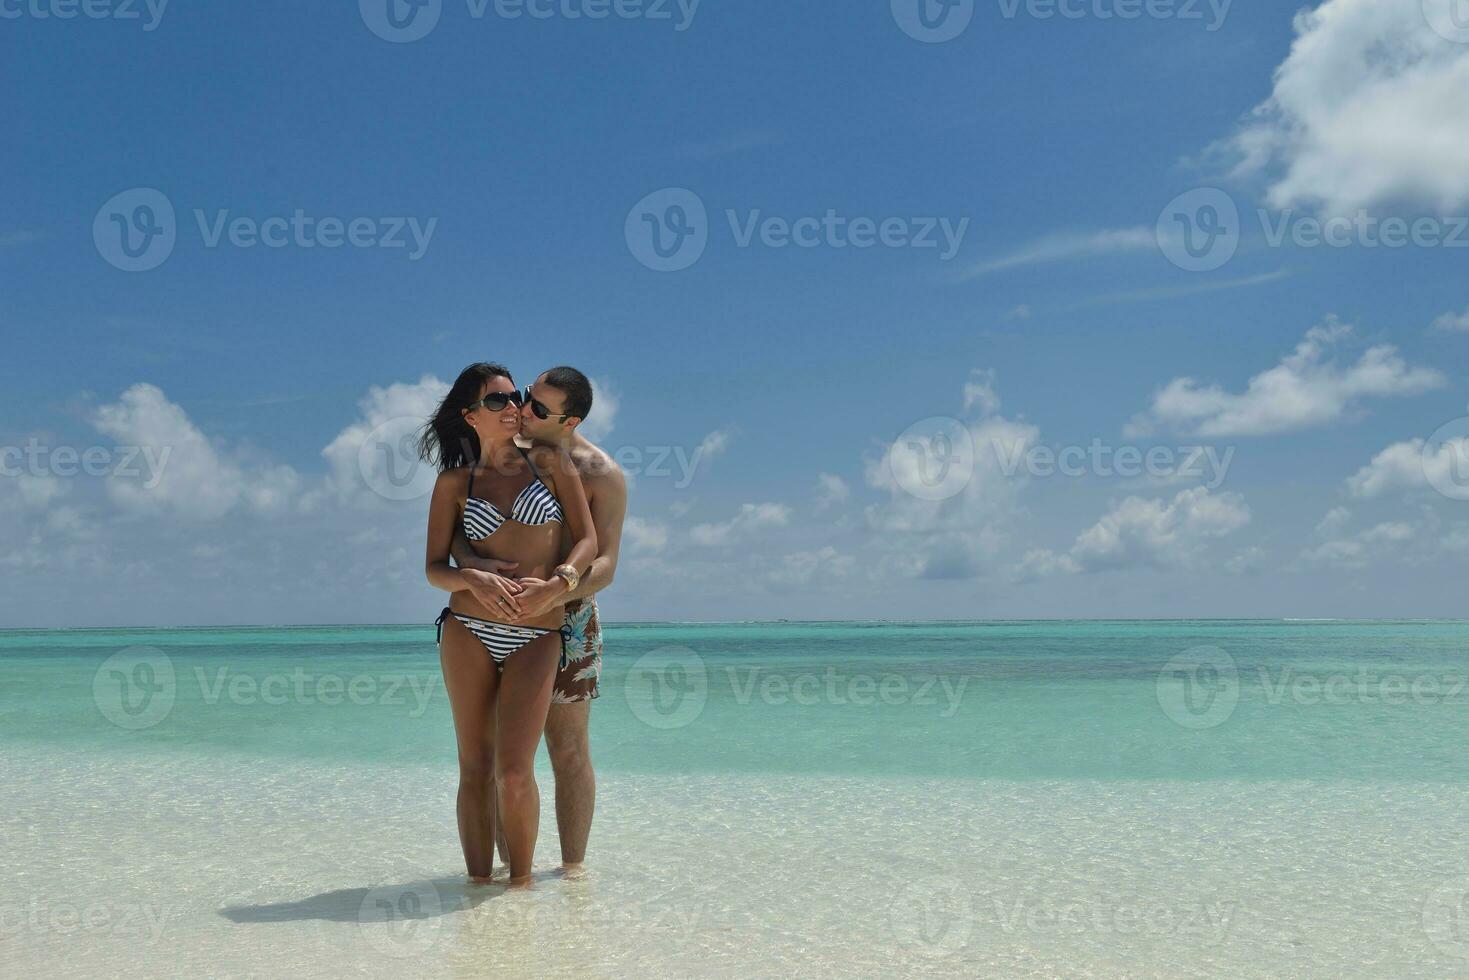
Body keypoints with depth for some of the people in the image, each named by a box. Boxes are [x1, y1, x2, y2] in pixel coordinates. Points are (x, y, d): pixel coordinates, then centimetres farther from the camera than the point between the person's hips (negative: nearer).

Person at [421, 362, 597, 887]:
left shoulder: (550, 462, 8)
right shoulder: (454, 482, 10)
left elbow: (588, 540, 2)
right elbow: (434, 568, 6)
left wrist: (558, 582, -17)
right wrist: (475, 581, -15)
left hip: (537, 638, -1)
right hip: (468, 631, 1)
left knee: (514, 771, -10)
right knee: (475, 766, 2)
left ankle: (521, 880, 6)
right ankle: (478, 879, 11)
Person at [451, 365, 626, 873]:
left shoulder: (602, 475, -10)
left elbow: (604, 565, -18)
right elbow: (455, 531, -3)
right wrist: (471, 563, -26)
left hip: (566, 617, -3)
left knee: (568, 751, 1)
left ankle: (572, 869, 10)